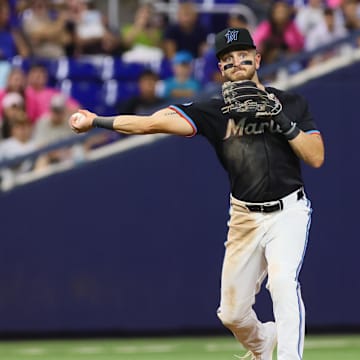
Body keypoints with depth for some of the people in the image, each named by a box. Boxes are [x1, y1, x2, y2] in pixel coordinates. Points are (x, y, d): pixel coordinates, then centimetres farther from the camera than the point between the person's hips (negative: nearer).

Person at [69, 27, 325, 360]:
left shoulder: (291, 104, 0)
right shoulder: (215, 111, -1)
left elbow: (316, 158, -6)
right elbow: (157, 122, -12)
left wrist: (284, 122, -18)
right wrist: (98, 121, -23)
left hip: (288, 210, -2)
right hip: (245, 217, 3)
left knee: (282, 280, -28)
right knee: (232, 314, 7)